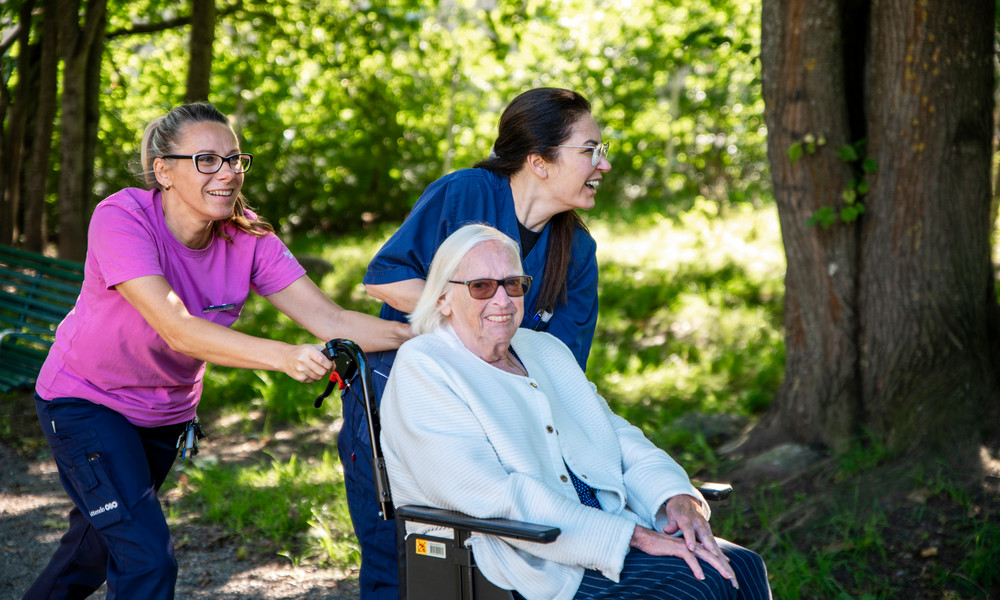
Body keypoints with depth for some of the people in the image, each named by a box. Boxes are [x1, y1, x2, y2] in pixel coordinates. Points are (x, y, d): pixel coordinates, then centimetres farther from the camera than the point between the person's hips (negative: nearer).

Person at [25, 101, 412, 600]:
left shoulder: (248, 237, -14)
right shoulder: (121, 218, -28)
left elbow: (330, 320, -20)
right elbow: (178, 330, -40)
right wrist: (283, 356, -53)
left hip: (165, 411, 5)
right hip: (85, 401, -5)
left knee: (96, 551, 21)